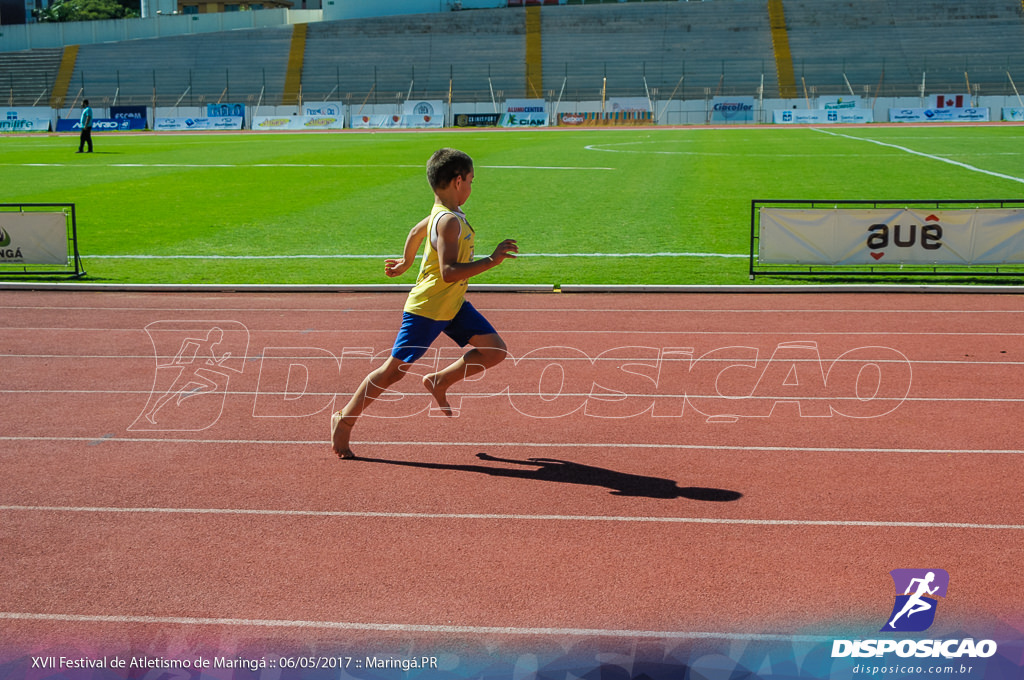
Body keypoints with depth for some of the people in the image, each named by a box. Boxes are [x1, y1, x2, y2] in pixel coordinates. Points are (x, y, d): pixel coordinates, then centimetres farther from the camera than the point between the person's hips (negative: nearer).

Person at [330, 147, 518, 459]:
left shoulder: (442, 214, 7)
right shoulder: (449, 222, -23)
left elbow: (417, 230, 26)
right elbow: (449, 272, -31)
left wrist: (405, 262, 41)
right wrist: (492, 260, -29)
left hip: (453, 306, 9)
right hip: (426, 309, -9)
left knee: (495, 350, 1)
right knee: (393, 370, -1)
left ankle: (439, 381, 13)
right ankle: (344, 420, 13)